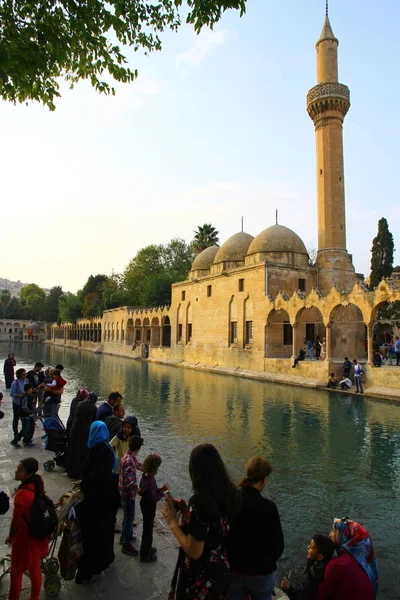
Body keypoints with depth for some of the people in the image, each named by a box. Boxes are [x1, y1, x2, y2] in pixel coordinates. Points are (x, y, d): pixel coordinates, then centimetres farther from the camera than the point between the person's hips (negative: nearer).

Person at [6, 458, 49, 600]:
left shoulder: (22, 494, -31)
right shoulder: (37, 485, -9)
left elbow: (16, 520, -20)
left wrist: (10, 536, -1)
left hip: (24, 537, -7)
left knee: (16, 571, 18)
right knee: (35, 568, 24)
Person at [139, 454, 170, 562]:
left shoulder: (144, 476, -6)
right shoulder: (150, 481, -33)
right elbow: (153, 498, -29)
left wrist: (158, 489, 5)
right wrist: (162, 490, -19)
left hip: (144, 504, 9)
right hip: (149, 507, -9)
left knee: (147, 528, 26)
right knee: (148, 529, 11)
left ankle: (146, 548, 45)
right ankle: (145, 555, 29)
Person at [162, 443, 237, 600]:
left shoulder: (200, 500, -30)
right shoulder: (229, 493, -8)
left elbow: (193, 552, -25)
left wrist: (173, 522, -15)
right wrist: (188, 512, 5)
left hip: (199, 579, -6)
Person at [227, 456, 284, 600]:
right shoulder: (268, 507, -22)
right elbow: (277, 545, -12)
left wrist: (232, 559, 13)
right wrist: (266, 562, 8)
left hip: (231, 569, 3)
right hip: (260, 572, -2)